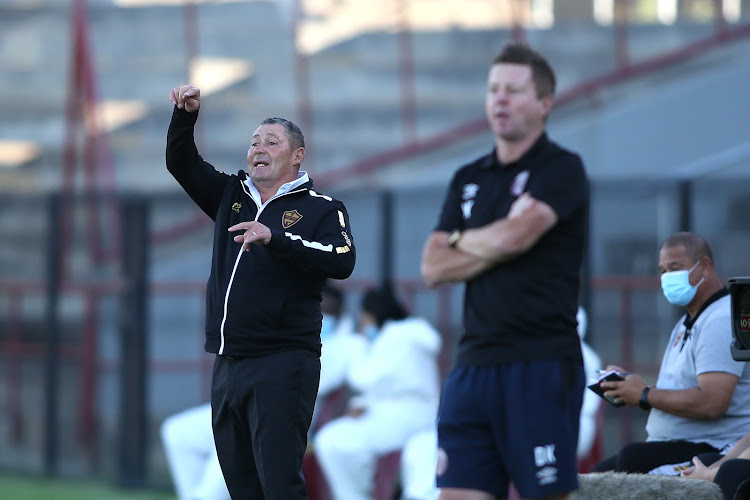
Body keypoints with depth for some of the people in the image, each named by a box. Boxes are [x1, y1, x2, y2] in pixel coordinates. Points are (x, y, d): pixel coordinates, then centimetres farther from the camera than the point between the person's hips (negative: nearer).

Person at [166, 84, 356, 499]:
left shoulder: (322, 209, 2)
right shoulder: (232, 196, 18)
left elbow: (342, 262, -14)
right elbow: (181, 163, 17)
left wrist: (275, 238, -22)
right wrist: (186, 114, 0)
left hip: (282, 365, -6)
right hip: (228, 367, 6)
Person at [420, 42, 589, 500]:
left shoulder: (562, 170, -2)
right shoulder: (469, 180, 18)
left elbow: (516, 236, -16)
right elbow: (434, 268, 9)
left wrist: (464, 241, 4)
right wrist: (500, 243, -4)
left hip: (542, 363, -6)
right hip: (475, 362, 6)